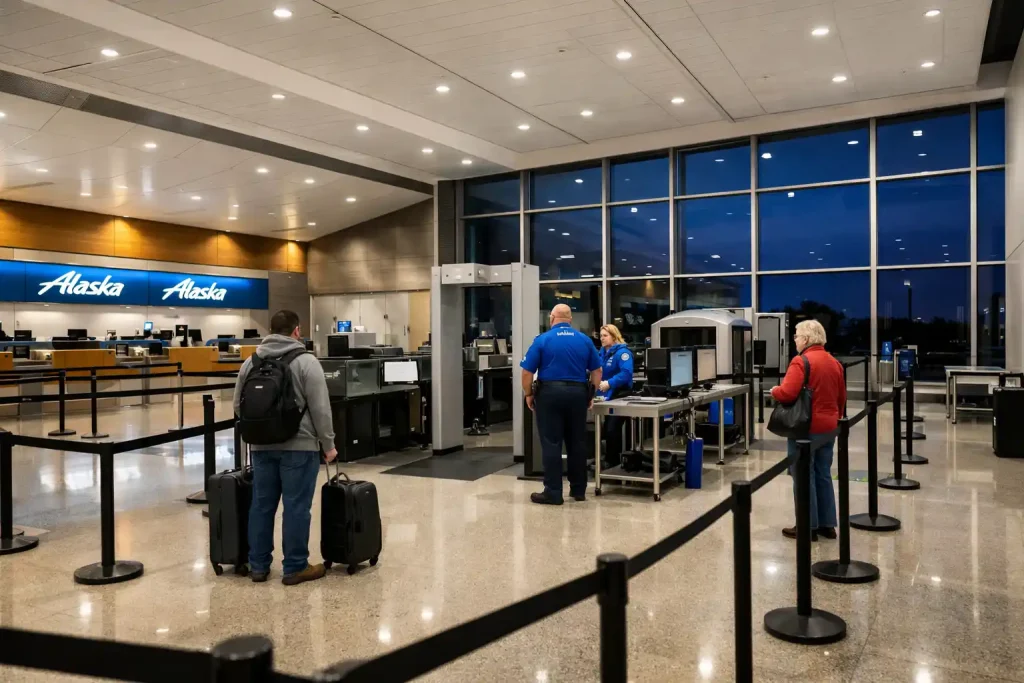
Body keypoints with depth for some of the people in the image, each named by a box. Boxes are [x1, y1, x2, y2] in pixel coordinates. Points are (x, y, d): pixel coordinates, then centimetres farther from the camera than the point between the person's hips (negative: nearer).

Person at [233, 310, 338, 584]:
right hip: (299, 445, -5)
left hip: (261, 446, 6)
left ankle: (258, 565, 18)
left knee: (261, 505, 11)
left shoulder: (250, 362, 9)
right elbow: (320, 409, -11)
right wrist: (328, 444, -3)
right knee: (297, 507, 0)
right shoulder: (306, 361, -9)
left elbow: (239, 405, 15)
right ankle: (295, 567, 6)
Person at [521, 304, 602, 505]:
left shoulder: (542, 339, -3)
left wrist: (528, 394, 6)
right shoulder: (585, 340, 6)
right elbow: (597, 371, 9)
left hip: (550, 393, -3)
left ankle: (553, 493, 0)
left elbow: (527, 371, -6)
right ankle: (579, 490, 19)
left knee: (551, 444, 0)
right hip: (578, 394, 3)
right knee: (577, 443, 11)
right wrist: (591, 394, 18)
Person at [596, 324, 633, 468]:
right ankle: (610, 460, 25)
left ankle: (612, 461, 2)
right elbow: (598, 371, 16)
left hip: (620, 396, -8)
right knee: (607, 429, 13)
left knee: (612, 429, -9)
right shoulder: (603, 352, 11)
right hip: (608, 396, 8)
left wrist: (609, 383, -32)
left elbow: (626, 373, -26)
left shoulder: (622, 352, -14)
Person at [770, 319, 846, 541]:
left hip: (807, 428, -8)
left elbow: (787, 393, -24)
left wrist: (774, 391, -4)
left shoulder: (801, 361, -16)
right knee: (823, 475, 15)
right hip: (829, 427, 8)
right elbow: (842, 397, 16)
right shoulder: (834, 362, 10)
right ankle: (827, 524, 21)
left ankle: (808, 527, 6)